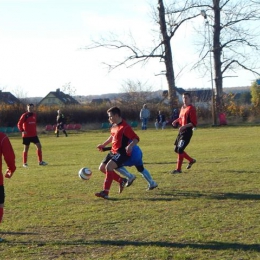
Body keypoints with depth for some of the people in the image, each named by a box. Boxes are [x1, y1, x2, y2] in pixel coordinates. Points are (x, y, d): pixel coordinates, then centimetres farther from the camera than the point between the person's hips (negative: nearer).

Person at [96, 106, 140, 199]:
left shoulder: (125, 127, -18)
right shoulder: (114, 126, 10)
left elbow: (136, 138, -21)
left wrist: (130, 146, -38)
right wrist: (103, 145, 32)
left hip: (122, 153, -10)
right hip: (113, 151, 10)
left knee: (108, 167, -27)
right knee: (102, 167, 9)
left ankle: (105, 192, -23)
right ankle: (121, 180, 21)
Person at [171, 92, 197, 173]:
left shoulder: (191, 109, -13)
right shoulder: (183, 107, 13)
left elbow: (194, 123, -17)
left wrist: (184, 126, -29)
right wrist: (176, 121, 6)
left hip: (187, 131, -9)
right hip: (181, 131, 9)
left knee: (180, 150, -12)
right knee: (176, 149, 13)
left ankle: (178, 169, -2)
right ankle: (191, 160, 30)